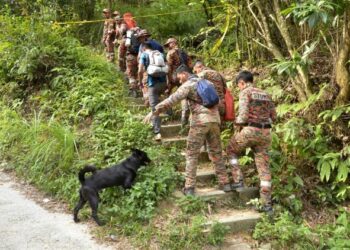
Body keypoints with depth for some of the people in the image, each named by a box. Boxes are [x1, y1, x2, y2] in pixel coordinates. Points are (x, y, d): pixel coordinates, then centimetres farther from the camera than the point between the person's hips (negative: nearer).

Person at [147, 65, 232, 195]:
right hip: (214, 120, 6)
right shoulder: (208, 83, 19)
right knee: (216, 153, 15)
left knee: (192, 154, 2)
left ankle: (189, 188, 0)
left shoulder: (188, 85, -2)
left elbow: (172, 99, -13)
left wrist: (155, 110, -15)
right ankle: (225, 183, 17)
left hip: (200, 121, -6)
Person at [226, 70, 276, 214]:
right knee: (263, 167, 8)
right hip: (265, 133, 6)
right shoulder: (265, 94, 17)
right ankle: (267, 204, 6)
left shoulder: (245, 93, -5)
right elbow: (273, 117, 17)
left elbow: (243, 116, -15)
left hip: (249, 131, -6)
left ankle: (238, 181, 13)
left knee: (231, 151, 23)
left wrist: (237, 122, 7)